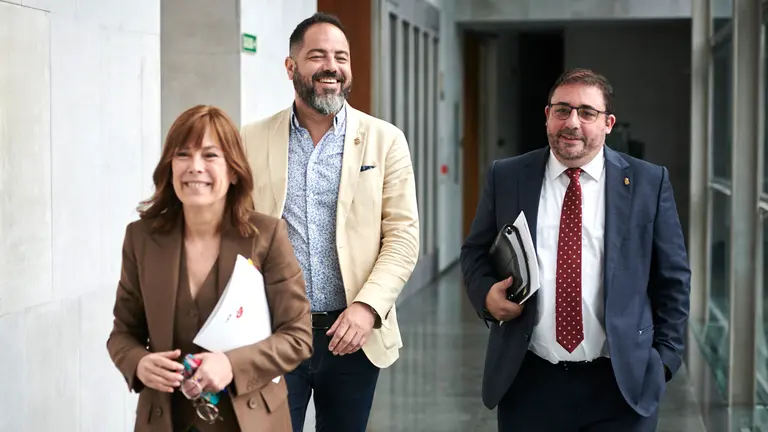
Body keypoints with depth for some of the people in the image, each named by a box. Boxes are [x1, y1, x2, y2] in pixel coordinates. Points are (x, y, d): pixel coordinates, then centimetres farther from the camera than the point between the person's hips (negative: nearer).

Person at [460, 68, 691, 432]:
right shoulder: (506, 177, 4)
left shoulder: (649, 183, 1)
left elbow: (672, 278, 5)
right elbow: (475, 252, 12)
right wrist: (487, 294, -8)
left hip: (621, 384, -1)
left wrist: (665, 357, 0)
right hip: (527, 382, 1)